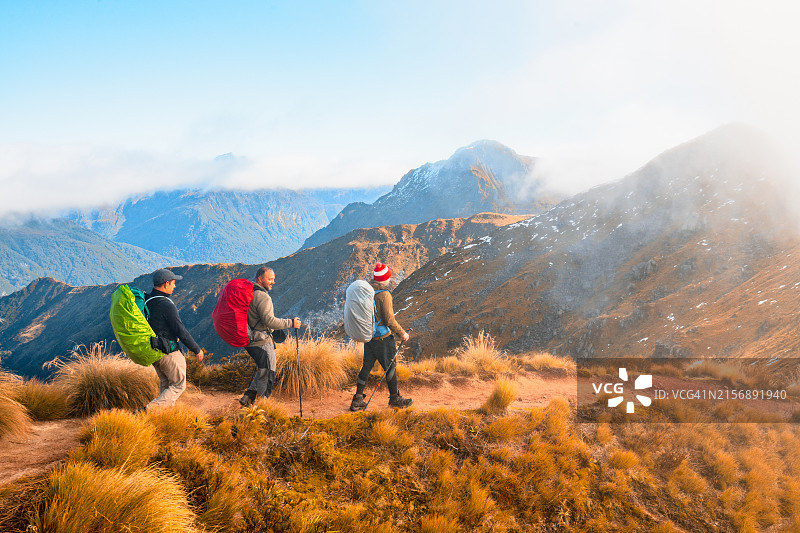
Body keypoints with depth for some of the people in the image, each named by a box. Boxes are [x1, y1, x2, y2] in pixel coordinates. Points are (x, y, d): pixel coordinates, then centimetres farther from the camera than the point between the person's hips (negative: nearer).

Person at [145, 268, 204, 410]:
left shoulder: (146, 301, 4)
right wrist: (197, 350, -8)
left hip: (153, 351, 8)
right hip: (169, 353, -8)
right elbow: (181, 331, -19)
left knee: (166, 385, 20)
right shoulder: (166, 305, -21)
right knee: (179, 385, 4)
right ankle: (149, 409, -10)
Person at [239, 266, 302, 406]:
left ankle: (248, 396, 20)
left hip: (250, 341, 9)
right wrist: (291, 323, -17)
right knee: (268, 372, 1)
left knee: (263, 370, 22)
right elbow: (269, 321, -25)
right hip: (262, 342, -9)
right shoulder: (263, 297, -19)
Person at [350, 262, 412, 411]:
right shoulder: (384, 294, -19)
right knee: (390, 368, 8)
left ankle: (357, 400, 14)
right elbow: (389, 320, -20)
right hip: (383, 338, -7)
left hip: (368, 337, 7)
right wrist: (402, 333, -8)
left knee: (366, 366, 13)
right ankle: (394, 399, 21)